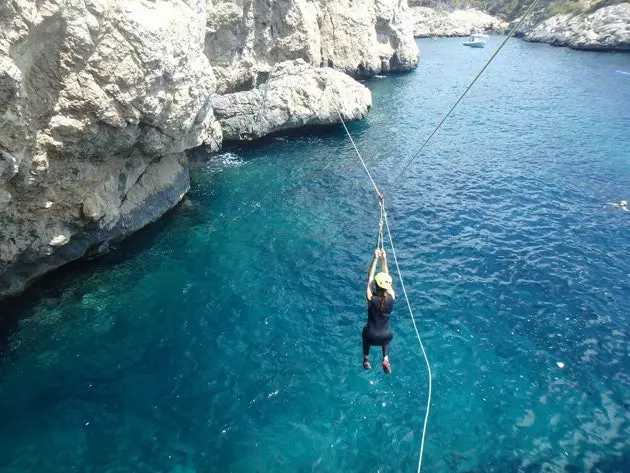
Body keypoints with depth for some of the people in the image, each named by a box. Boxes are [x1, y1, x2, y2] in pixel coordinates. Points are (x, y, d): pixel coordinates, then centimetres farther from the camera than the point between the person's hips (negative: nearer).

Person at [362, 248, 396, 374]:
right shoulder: (391, 298, -14)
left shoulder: (371, 299, -20)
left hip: (371, 337, -1)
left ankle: (366, 359, 27)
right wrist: (384, 259, -2)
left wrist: (376, 258, -10)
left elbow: (370, 278, -12)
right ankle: (386, 360, 19)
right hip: (386, 336, 1)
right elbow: (387, 278, -4)